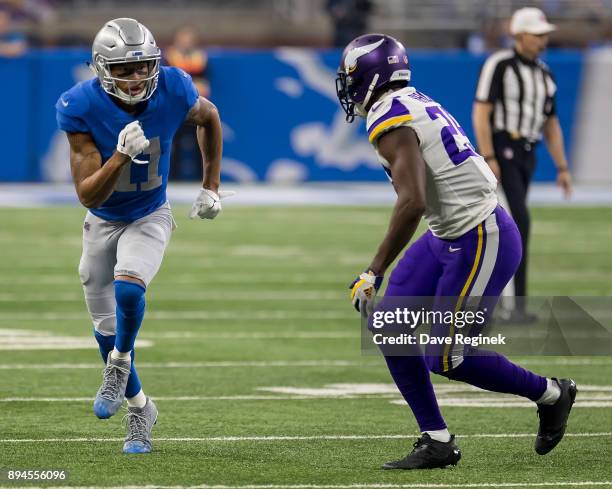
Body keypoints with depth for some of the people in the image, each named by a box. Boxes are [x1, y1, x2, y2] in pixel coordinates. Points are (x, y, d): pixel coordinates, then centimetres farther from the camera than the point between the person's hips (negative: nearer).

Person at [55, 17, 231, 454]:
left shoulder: (172, 90, -22)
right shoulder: (82, 107, -27)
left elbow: (209, 118, 4)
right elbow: (88, 195, -27)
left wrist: (211, 186, 5)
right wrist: (120, 155, -43)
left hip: (149, 218, -1)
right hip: (102, 222, 1)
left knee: (128, 290, -29)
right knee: (106, 327, 9)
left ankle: (119, 368, 1)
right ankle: (139, 408, 32)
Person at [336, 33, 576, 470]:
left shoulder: (391, 123, -19)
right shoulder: (418, 105, 11)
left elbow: (412, 203, -30)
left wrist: (374, 273, -26)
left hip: (481, 242, -10)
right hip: (448, 237, 10)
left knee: (447, 359, -3)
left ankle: (550, 394, 17)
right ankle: (437, 441, 9)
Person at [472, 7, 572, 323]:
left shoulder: (544, 75, 16)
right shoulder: (498, 65, -8)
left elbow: (551, 125, 19)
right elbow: (481, 112, -14)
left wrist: (562, 168, 11)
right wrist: (488, 159, -22)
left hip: (526, 156, 8)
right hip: (500, 150, -8)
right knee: (519, 221, -19)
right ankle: (517, 305, -22)